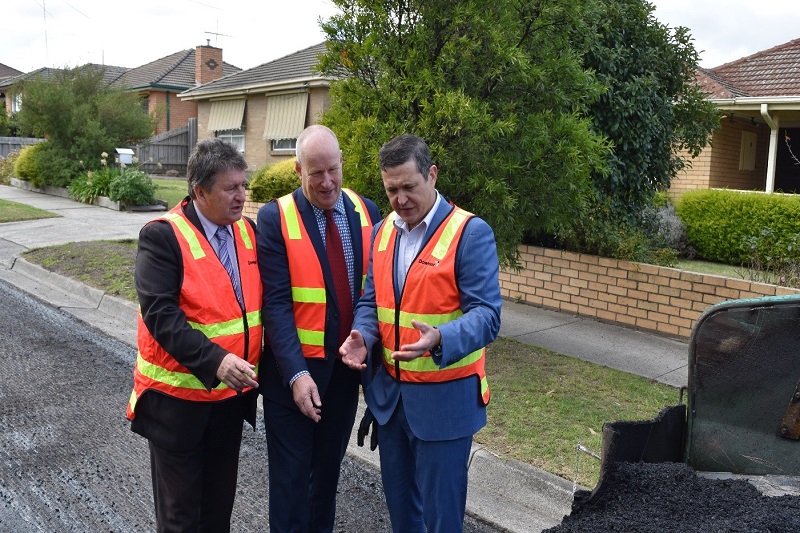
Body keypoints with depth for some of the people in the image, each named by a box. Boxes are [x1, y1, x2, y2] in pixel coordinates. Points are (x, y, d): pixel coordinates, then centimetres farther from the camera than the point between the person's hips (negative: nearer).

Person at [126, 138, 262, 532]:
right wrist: (214, 360, -33)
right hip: (179, 395, -5)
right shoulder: (163, 235, -16)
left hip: (232, 391, 5)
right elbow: (159, 313, -23)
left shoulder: (248, 231, 3)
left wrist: (256, 365, 1)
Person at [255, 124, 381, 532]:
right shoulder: (274, 218, -10)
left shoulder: (366, 212, 1)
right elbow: (276, 302, -15)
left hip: (347, 366, 4)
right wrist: (296, 373, -21)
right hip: (296, 369, -4)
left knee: (328, 469, 20)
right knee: (291, 476, 8)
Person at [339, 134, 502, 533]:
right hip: (389, 391, 6)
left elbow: (486, 314, -20)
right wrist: (362, 337, -11)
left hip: (444, 398, -6)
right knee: (398, 499, 21)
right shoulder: (382, 231, 6)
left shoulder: (471, 232, -14)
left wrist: (440, 340, -38)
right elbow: (371, 300, 10)